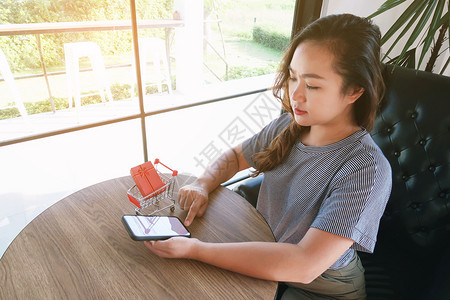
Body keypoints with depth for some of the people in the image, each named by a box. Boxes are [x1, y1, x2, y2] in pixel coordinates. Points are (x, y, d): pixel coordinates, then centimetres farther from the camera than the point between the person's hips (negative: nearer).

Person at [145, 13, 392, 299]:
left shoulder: (367, 169, -27)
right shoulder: (288, 126, -8)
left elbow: (305, 266, -32)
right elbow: (236, 156, 8)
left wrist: (195, 250, -32)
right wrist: (202, 184, -13)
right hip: (262, 261, 5)